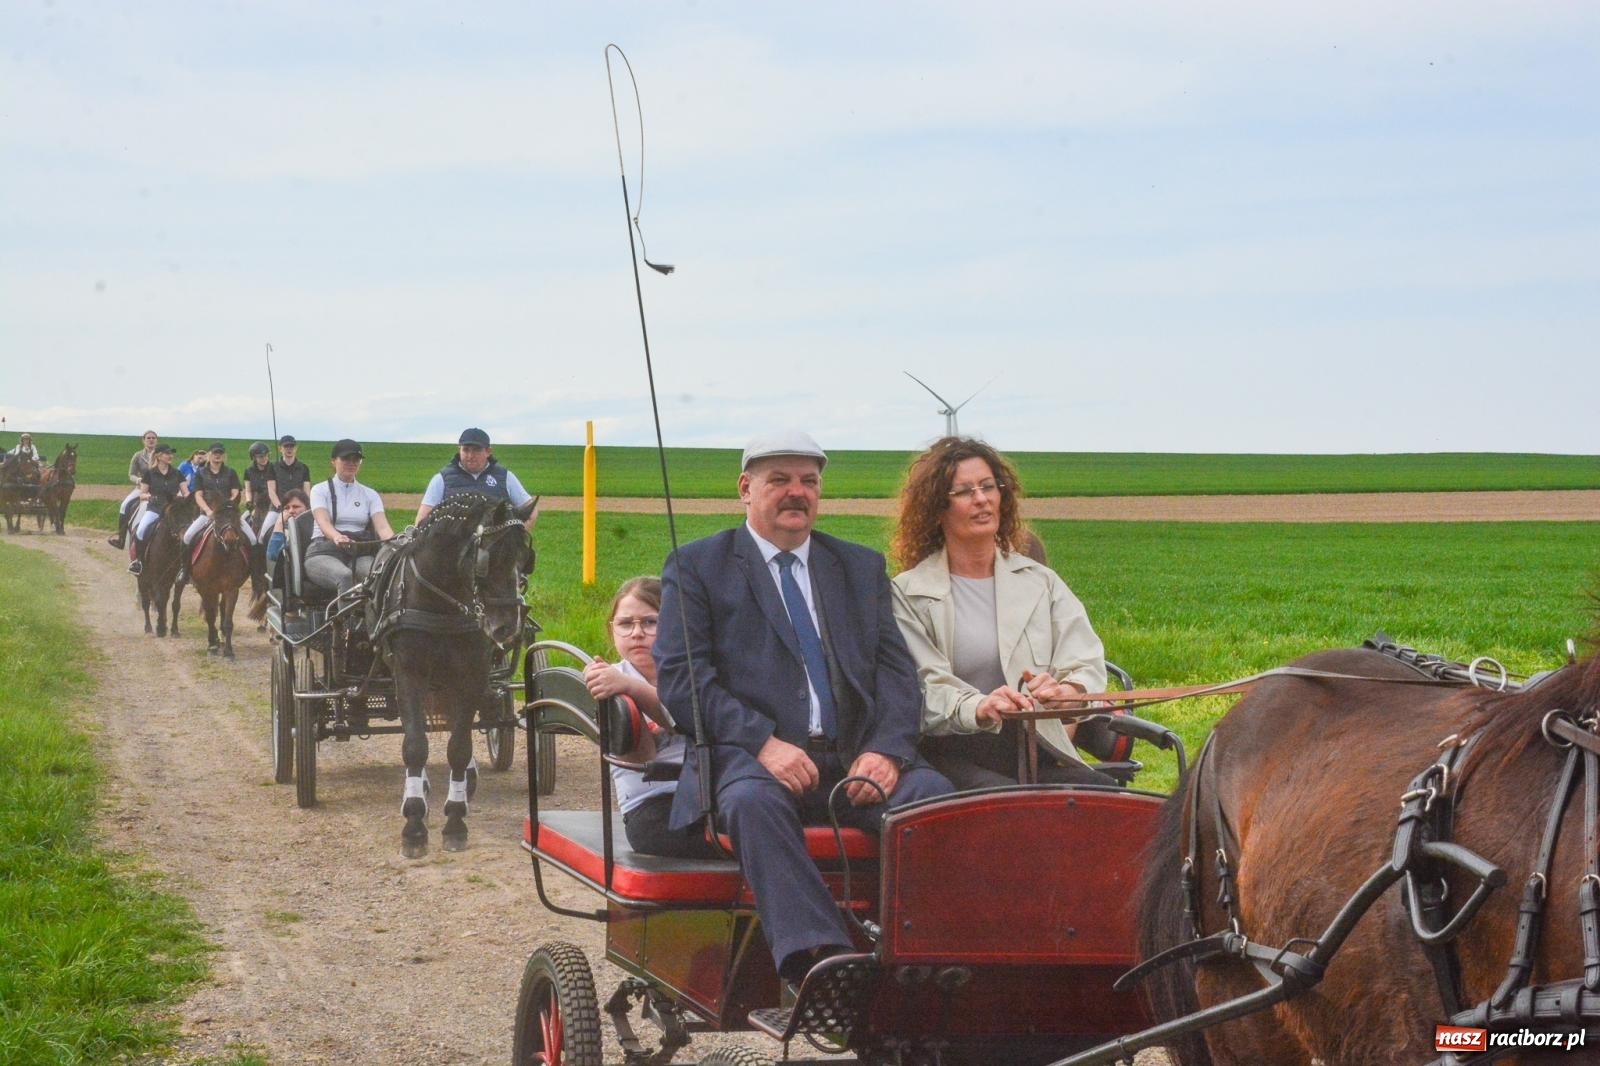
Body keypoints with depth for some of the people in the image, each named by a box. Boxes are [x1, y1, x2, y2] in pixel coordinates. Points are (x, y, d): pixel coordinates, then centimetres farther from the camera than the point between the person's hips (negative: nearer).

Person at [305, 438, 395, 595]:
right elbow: (323, 522, -11)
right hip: (324, 551, -2)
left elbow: (382, 527, 1)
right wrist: (336, 537, -36)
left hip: (359, 551, 2)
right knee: (344, 576, -38)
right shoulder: (320, 490, 8)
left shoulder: (370, 495, 16)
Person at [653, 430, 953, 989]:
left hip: (857, 758, 3)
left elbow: (895, 668, 13)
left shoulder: (862, 567, 24)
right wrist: (763, 743, -15)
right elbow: (679, 673, 0)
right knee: (754, 801, -38)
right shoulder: (696, 566, 12)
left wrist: (887, 749, -8)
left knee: (933, 792, -28)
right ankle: (817, 959, -49)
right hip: (749, 756, -3)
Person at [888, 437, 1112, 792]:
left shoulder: (1041, 582, 16)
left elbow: (1088, 665, 3)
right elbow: (925, 686, -8)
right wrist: (976, 707, -31)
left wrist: (1065, 690, -22)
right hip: (954, 755, -4)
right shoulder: (909, 595, 5)